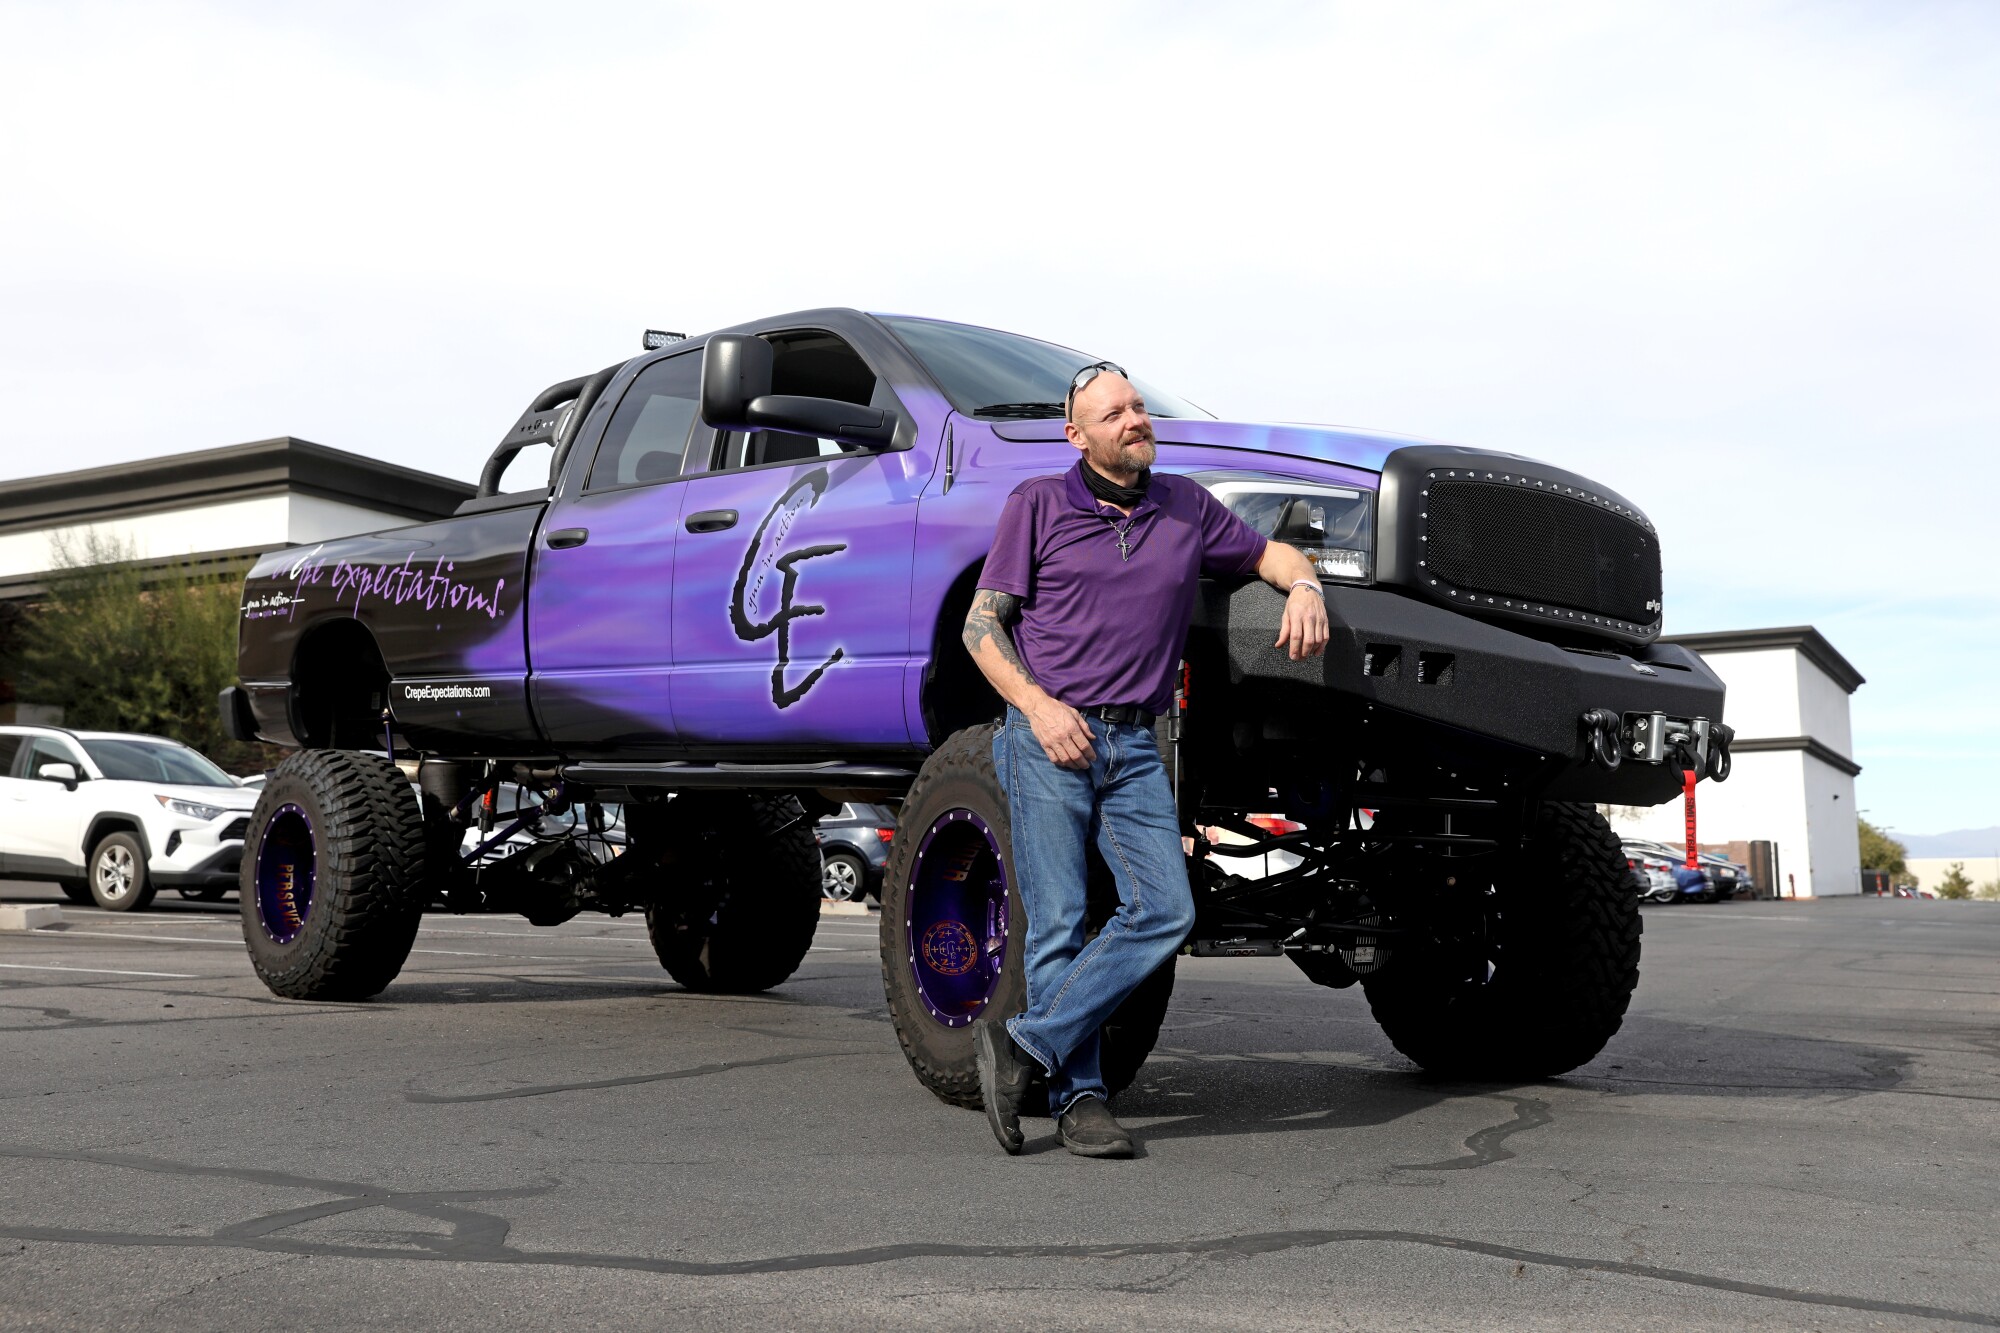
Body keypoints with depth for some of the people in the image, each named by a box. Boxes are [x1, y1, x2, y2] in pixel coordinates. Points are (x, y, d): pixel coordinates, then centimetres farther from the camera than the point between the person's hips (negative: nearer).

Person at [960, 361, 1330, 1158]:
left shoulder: (1186, 506, 12)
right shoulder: (1038, 505, 3)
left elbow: (1268, 553, 24)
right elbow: (981, 624, 2)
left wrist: (1303, 587, -1)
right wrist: (1036, 704, -14)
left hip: (1135, 747, 4)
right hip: (1046, 738, -3)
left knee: (1165, 911, -9)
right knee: (1058, 923, -5)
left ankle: (1028, 1045, -1)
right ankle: (1076, 1096, 7)